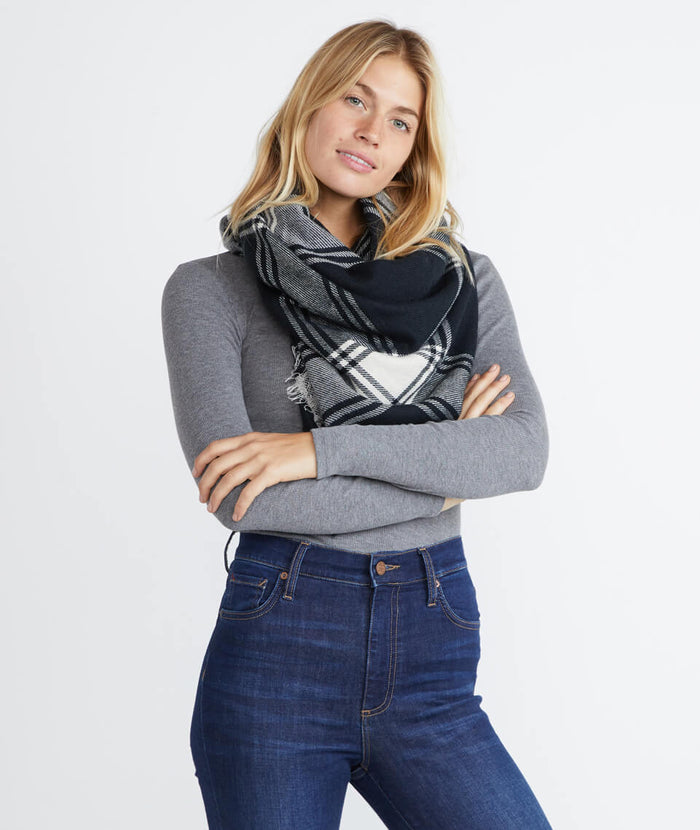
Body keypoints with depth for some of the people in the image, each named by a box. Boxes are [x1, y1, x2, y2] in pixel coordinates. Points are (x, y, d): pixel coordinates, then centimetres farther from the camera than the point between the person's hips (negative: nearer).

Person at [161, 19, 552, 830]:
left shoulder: (466, 279, 8)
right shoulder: (210, 288, 0)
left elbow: (526, 449, -7)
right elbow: (234, 492, -12)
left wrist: (325, 448, -16)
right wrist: (442, 473, -7)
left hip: (435, 650, 2)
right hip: (277, 650, -2)